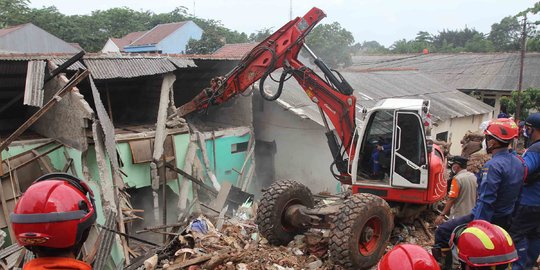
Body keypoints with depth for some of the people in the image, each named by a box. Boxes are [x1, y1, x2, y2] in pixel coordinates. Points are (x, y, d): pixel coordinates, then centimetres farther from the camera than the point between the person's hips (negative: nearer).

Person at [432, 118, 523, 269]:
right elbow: (514, 192, 12)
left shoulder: (493, 165, -24)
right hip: (506, 221, 9)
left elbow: (485, 201, -27)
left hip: (487, 218, -9)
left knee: (442, 232, -7)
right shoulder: (518, 162, 3)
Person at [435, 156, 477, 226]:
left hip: (458, 216, -8)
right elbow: (476, 195, 15)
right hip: (471, 215, 8)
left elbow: (451, 199, -21)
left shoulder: (457, 179, -17)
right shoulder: (473, 176, 7)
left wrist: (442, 215, -19)